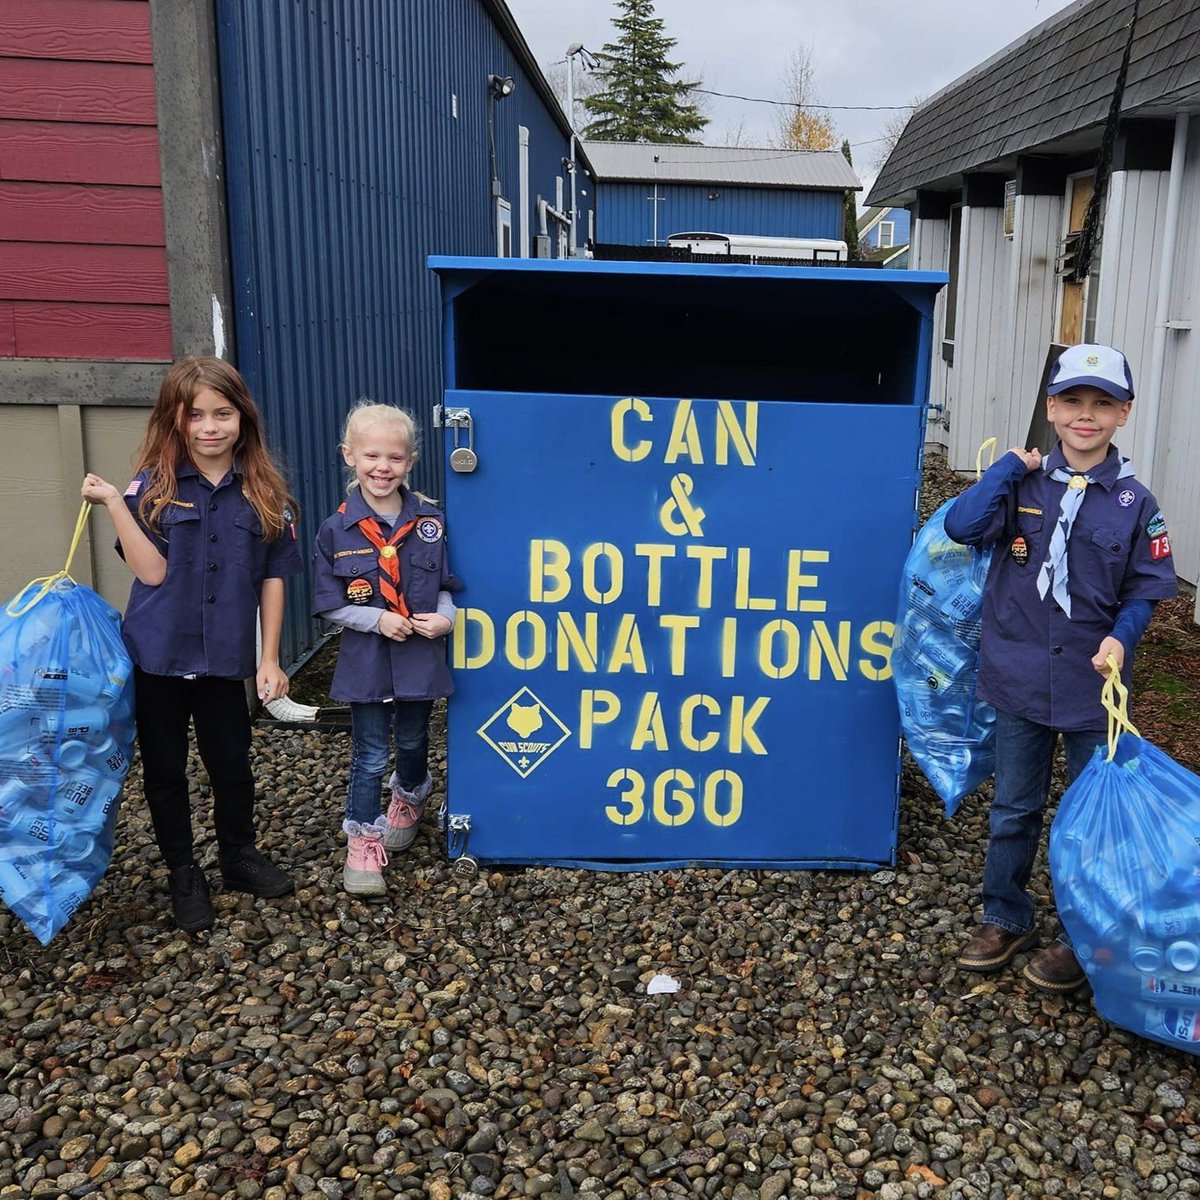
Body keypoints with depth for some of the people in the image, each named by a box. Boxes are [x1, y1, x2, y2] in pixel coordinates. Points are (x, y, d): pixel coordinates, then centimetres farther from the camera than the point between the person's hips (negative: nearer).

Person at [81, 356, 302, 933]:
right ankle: (183, 874, 30)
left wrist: (270, 659, 0)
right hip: (157, 654, -1)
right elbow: (152, 571, -14)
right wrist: (113, 503, -20)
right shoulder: (152, 488, -6)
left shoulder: (264, 493, -2)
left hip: (223, 657, 1)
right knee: (165, 768, 12)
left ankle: (239, 855, 36)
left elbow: (272, 579, 1)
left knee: (232, 763, 13)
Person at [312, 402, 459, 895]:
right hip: (366, 660, -2)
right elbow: (329, 605, -5)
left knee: (413, 741, 20)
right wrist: (378, 619, -17)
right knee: (370, 754, 4)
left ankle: (408, 799, 49)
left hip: (421, 656, 2)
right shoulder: (337, 530, -9)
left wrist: (444, 617, -13)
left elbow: (447, 583, 6)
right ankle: (363, 841, 19)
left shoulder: (431, 521, -4)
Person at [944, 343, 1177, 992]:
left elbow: (1145, 591, 1)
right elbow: (962, 525, -18)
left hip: (1094, 688, -1)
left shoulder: (1134, 504, -4)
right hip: (1020, 681, 1)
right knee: (1013, 809, 15)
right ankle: (1006, 918, 33)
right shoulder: (1022, 484, -2)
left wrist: (1121, 637, -16)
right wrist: (1010, 466, -13)